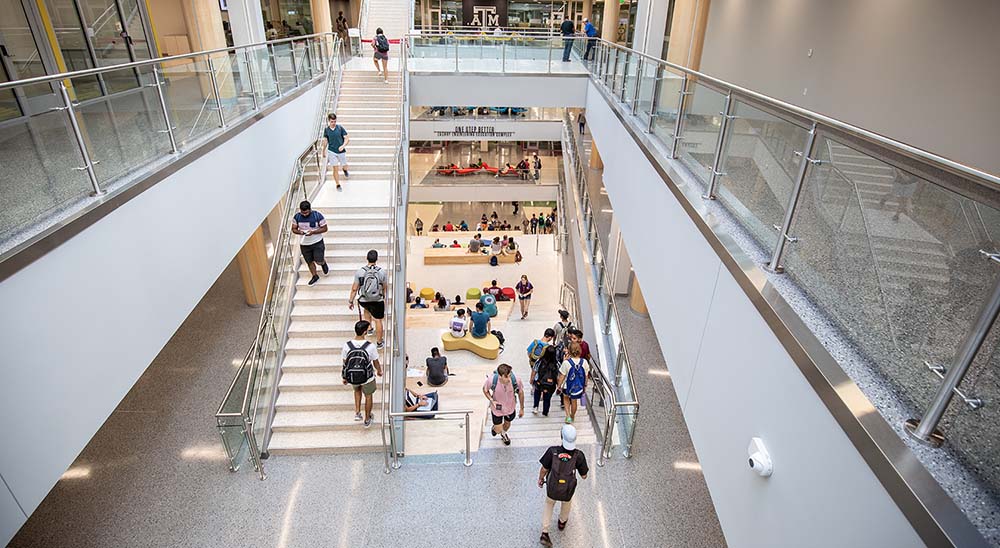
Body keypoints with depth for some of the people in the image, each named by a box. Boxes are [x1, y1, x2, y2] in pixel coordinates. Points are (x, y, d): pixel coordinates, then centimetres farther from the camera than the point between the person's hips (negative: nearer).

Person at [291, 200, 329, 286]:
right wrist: (300, 232, -22)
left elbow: (324, 228, -11)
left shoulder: (318, 215, -18)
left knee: (319, 261, -9)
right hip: (304, 244, 3)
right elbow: (293, 229, 2)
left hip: (317, 242, -3)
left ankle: (324, 263, 28)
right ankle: (315, 276, 38)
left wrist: (313, 232, -25)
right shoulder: (296, 217, -9)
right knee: (309, 262, 15)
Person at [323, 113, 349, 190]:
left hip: (341, 151, 0)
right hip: (332, 152, 0)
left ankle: (345, 170, 54)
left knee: (344, 166, 15)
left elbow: (347, 139, -6)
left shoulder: (340, 128, -6)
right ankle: (338, 185, 10)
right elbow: (326, 141, 10)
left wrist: (343, 146, -24)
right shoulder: (326, 130, -1)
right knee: (335, 169, -3)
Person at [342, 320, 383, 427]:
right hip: (367, 377, -2)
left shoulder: (347, 345, -18)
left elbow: (345, 363, -6)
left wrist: (344, 377, 11)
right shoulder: (370, 346, -24)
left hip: (352, 377, 2)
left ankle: (357, 412, 28)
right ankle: (367, 419, 40)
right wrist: (379, 371, 13)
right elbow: (376, 362, -8)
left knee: (357, 389, 35)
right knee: (368, 396, 24)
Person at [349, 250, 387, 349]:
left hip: (363, 300, 1)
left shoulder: (359, 272, -14)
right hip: (378, 300, -1)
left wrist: (350, 301, 6)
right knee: (378, 321, 12)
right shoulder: (382, 272, -13)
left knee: (367, 308, 36)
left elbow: (354, 289, -7)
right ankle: (379, 342, 24)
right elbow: (384, 288, 1)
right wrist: (384, 296, 21)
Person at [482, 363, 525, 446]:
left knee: (507, 424, 29)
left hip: (510, 408, 2)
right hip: (497, 408, -2)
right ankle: (495, 427, 51)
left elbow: (520, 393, -11)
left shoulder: (516, 380, -33)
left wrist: (522, 408, 0)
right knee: (498, 430, 12)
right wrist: (491, 400, -27)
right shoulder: (492, 380, -35)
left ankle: (503, 434, 66)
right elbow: (485, 390, -11)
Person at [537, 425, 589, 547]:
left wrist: (540, 479, 8)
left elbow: (544, 469, -13)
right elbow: (584, 476, -10)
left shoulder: (552, 451, -26)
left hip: (552, 488, 0)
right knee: (566, 502, 36)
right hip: (567, 491, 0)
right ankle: (562, 522, 61)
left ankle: (545, 533, 26)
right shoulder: (578, 455, -24)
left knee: (549, 504, 32)